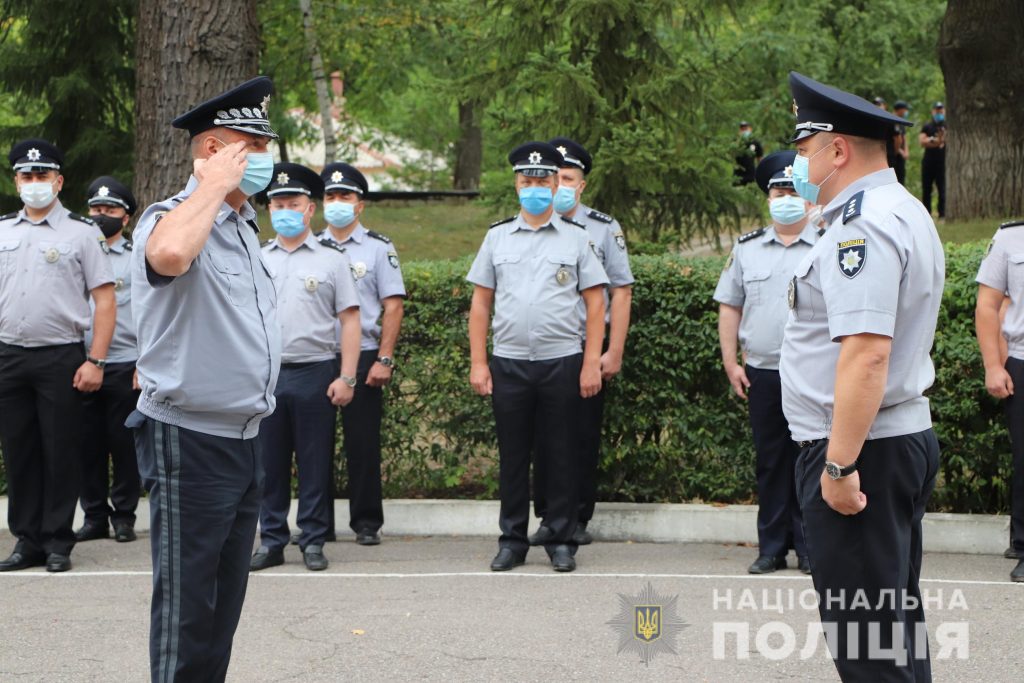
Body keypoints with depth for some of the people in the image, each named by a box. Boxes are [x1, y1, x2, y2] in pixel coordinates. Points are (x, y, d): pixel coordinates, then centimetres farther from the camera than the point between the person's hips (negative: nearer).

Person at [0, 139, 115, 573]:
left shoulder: (81, 233, 1)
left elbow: (105, 301, -3)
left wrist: (95, 361, -10)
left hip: (61, 357, -4)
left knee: (61, 453, 0)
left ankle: (58, 543, 9)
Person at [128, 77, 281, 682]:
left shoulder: (243, 227, 15)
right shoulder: (173, 219, -14)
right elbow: (169, 253, -41)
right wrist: (213, 186, -26)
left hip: (244, 437, 9)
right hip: (190, 442, -9)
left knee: (227, 596, 14)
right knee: (187, 603, -3)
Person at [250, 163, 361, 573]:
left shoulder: (331, 259, 3)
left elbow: (349, 321, 1)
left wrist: (346, 377, -7)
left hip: (315, 373, -2)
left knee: (315, 462, 2)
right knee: (269, 462, 5)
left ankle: (313, 542, 10)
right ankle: (271, 541, 13)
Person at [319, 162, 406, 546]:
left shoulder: (378, 248, 2)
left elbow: (393, 306, -1)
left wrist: (384, 359, -9)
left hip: (363, 356, -3)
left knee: (363, 443, -1)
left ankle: (367, 522, 8)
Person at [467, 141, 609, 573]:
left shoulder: (577, 238, 5)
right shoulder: (497, 237, 10)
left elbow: (595, 303, 3)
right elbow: (480, 302, 10)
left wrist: (591, 364, -5)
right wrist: (477, 363, 3)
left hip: (562, 362, -1)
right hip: (508, 363, 2)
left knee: (561, 455, 2)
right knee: (512, 455, 6)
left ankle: (561, 541, 11)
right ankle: (512, 541, 14)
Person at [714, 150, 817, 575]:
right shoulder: (747, 249, 11)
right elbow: (729, 307, 14)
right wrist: (731, 362, 6)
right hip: (761, 374, 3)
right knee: (770, 462, 7)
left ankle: (810, 548, 9)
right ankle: (771, 548, 14)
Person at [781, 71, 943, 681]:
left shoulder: (862, 226, -19)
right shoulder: (906, 212, 15)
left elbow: (866, 355, -27)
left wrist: (840, 465, -25)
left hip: (861, 448, -11)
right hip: (910, 437, 11)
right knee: (897, 618, 18)